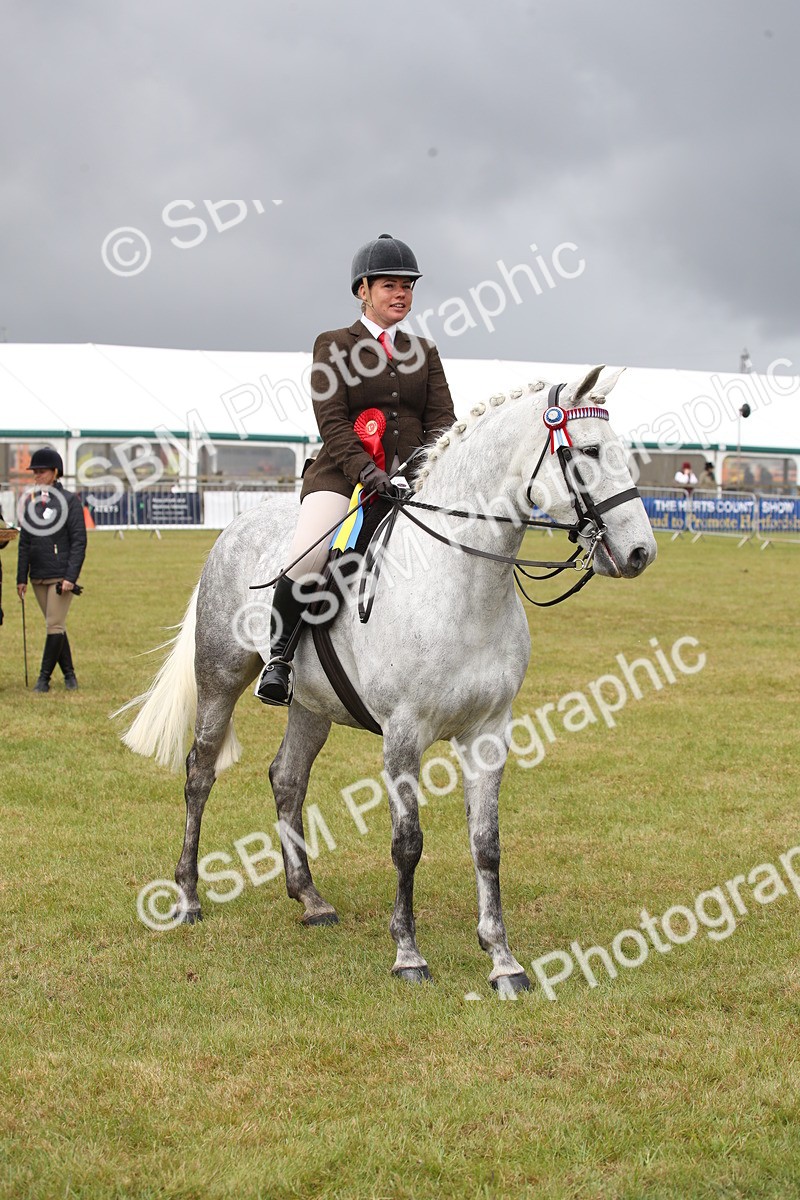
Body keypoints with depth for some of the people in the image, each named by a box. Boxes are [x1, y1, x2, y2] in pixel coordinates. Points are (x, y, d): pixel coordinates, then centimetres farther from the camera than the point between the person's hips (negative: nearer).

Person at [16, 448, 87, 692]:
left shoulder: (69, 501, -5)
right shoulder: (31, 502, 10)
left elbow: (79, 541, -8)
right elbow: (24, 541, 13)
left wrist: (70, 577, -16)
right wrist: (21, 577, 9)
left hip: (61, 576, -5)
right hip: (38, 577, 5)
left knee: (55, 626, -7)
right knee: (56, 627, 10)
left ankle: (44, 677, -1)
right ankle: (69, 674, 18)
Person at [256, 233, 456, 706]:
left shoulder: (425, 352, 21)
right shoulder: (334, 346, 8)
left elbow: (442, 419, 11)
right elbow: (332, 421, -4)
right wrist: (366, 470, -20)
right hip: (342, 474, -4)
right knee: (310, 554, -31)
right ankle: (280, 656, -15)